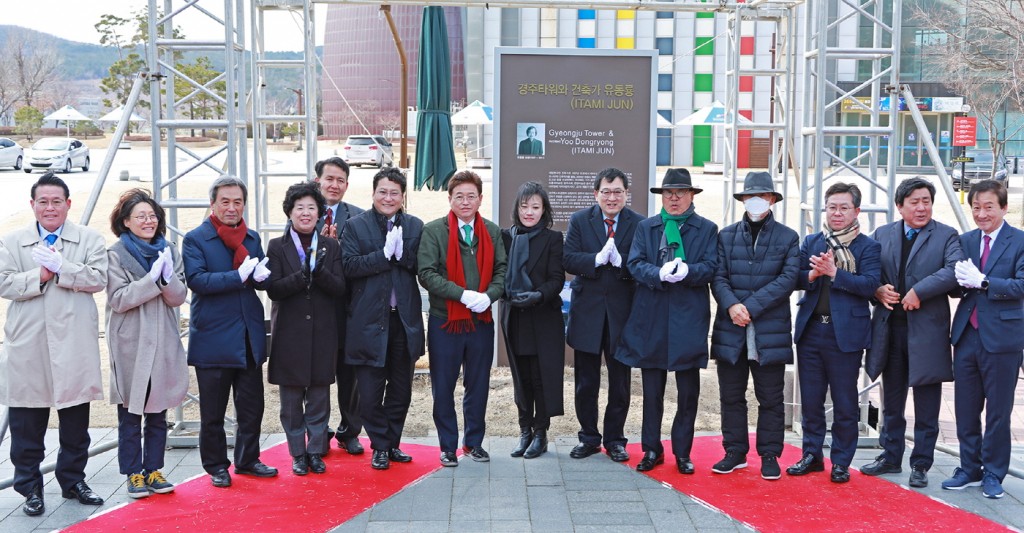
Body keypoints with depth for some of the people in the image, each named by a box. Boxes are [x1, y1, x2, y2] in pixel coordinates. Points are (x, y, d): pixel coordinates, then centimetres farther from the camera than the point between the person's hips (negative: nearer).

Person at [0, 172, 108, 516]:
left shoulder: (89, 239, 6)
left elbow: (99, 279, -7)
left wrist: (61, 267, -16)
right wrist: (39, 276, -14)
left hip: (74, 345, 0)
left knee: (75, 422, 10)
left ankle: (73, 481, 25)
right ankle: (30, 488, 18)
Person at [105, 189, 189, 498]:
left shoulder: (169, 251, 8)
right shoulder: (116, 254, -4)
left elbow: (179, 297, 2)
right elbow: (118, 299, -12)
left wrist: (168, 277, -17)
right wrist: (152, 279, -21)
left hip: (164, 343, 4)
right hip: (131, 345, -4)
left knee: (158, 412, 10)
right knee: (130, 413, 4)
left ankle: (154, 470, 20)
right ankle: (134, 473, 14)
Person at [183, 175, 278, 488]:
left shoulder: (252, 238, 11)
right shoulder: (195, 239, -5)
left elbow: (263, 279, 7)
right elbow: (197, 280, -18)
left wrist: (260, 275, -17)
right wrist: (239, 276, -25)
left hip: (250, 338, 5)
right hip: (213, 339, -5)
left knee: (252, 406, 13)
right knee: (212, 412, 7)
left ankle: (247, 460, 29)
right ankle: (216, 467, 21)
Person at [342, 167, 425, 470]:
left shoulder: (415, 226, 7)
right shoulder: (356, 226, -1)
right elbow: (349, 266, -13)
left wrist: (402, 254, -16)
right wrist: (385, 254, -19)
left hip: (405, 319, 3)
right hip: (370, 321, -3)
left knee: (401, 391, 12)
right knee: (370, 393, 3)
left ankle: (393, 443, 27)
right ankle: (380, 447, 18)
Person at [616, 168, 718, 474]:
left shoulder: (707, 229, 6)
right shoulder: (645, 227, 10)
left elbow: (710, 268, -4)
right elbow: (635, 264, -2)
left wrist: (687, 272, -24)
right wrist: (660, 274, -21)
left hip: (689, 320, -1)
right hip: (651, 319, 1)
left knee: (688, 392, 5)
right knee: (652, 391, 9)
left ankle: (682, 452, 18)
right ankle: (652, 449, 21)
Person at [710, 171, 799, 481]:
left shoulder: (787, 238, 5)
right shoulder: (727, 236, 10)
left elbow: (788, 279, -7)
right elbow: (718, 277, 3)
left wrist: (751, 307, -15)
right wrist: (731, 306, -16)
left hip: (771, 330, -2)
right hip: (730, 329, 2)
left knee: (770, 399, 5)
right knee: (731, 396, 9)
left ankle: (769, 455, 15)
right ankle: (735, 452, 19)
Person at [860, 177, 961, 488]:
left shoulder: (946, 236, -1)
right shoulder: (882, 235, 11)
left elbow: (956, 270, -17)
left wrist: (919, 291, -22)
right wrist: (877, 290, -9)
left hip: (927, 331, -3)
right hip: (890, 328, 4)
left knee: (926, 407, 4)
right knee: (891, 401, 14)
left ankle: (921, 464, 15)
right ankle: (891, 457, 26)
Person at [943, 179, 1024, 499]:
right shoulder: (965, 241, 10)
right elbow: (956, 284, 7)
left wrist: (982, 282, -23)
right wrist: (962, 281, -15)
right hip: (967, 335, 5)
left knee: (998, 412, 6)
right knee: (965, 409, 11)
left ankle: (993, 474, 19)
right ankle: (970, 470, 24)